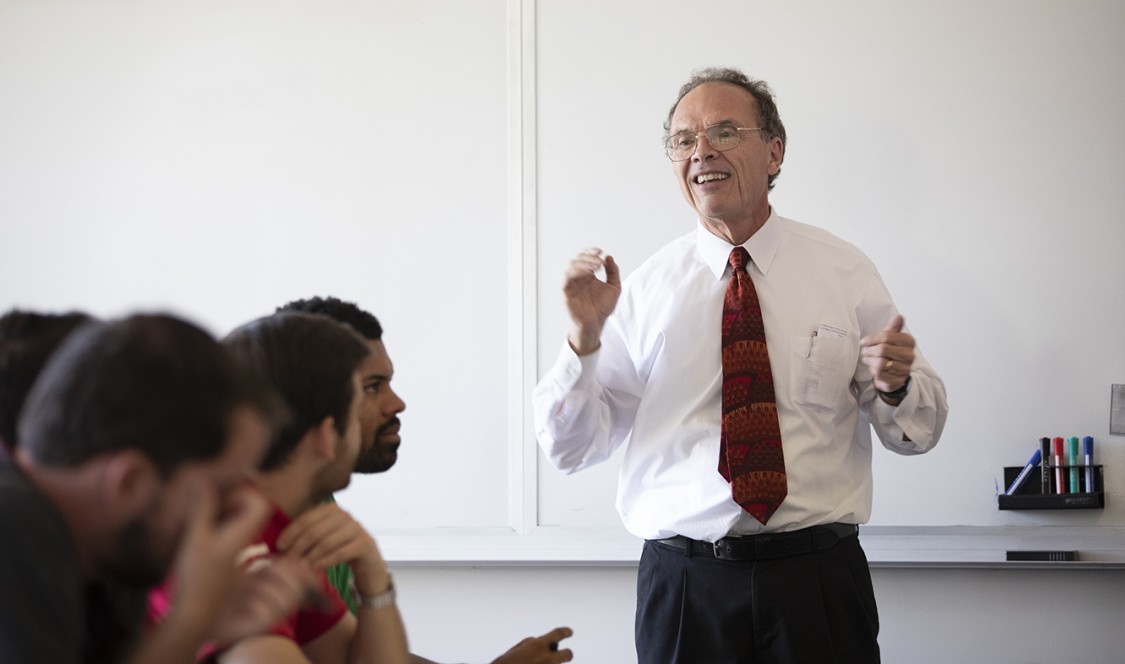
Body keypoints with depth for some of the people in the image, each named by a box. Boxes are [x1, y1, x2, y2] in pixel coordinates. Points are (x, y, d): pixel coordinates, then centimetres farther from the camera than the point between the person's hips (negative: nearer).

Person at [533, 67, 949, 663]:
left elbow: (918, 432, 6)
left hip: (819, 580, 0)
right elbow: (570, 448, 2)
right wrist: (585, 337, -12)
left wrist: (895, 386, -15)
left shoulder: (845, 272, 4)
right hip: (683, 585, 0)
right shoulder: (644, 289, 3)